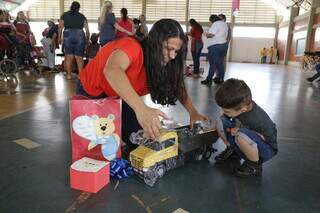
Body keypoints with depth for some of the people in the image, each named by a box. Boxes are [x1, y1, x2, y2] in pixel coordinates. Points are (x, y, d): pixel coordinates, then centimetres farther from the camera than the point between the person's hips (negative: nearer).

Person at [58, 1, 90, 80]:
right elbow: (87, 29, 8)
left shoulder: (65, 15, 13)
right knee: (79, 57, 2)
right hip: (80, 35, 0)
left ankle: (69, 75, 6)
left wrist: (59, 37, 10)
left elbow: (60, 27, 3)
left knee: (69, 57, 4)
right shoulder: (82, 16, 13)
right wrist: (87, 39, 16)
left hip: (68, 35, 0)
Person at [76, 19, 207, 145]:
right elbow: (111, 70, -56)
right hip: (92, 93, -5)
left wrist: (193, 113, -20)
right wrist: (141, 109, -69)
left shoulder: (162, 61, -13)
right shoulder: (133, 47, -35)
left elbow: (177, 86, -3)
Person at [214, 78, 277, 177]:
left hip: (266, 149, -6)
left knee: (241, 135, -39)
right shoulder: (238, 105, -17)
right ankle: (231, 149, 11)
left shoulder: (258, 120, -34)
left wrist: (238, 131, -24)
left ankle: (255, 165, -12)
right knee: (220, 122, -13)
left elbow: (267, 137, -19)